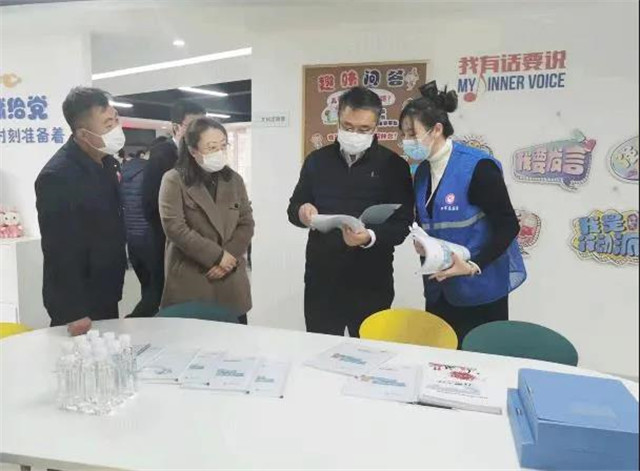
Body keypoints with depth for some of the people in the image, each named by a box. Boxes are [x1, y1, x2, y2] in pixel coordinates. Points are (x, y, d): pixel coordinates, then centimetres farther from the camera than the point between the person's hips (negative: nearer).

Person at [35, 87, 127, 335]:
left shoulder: (107, 161, 1)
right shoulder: (57, 176, -24)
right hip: (77, 304, -8)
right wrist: (73, 312, -19)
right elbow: (60, 253, -23)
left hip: (106, 294, 8)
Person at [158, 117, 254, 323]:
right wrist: (216, 256, -14)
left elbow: (246, 223, 7)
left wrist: (229, 257, -9)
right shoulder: (174, 180, -4)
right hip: (190, 282, -4)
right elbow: (174, 227, -13)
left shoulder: (234, 180, 11)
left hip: (231, 280, 4)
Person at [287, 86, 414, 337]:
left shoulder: (394, 166, -2)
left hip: (371, 284, -2)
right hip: (320, 280, 3)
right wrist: (301, 212, -13)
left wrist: (370, 237, -25)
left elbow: (402, 225, -6)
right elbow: (293, 207, 11)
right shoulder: (317, 160, 7)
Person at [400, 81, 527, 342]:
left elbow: (508, 226, -16)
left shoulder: (477, 167, -16)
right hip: (440, 291, 6)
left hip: (480, 291, -6)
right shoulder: (422, 171, 7)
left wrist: (473, 267, -23)